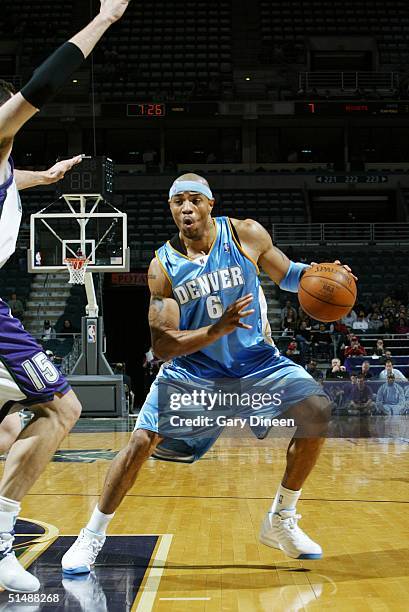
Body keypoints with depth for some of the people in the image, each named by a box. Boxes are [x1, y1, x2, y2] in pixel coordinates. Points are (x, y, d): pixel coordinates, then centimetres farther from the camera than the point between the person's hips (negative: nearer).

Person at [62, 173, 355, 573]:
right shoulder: (162, 266, -13)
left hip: (255, 360, 2)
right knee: (142, 441, -15)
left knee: (316, 409, -17)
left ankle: (281, 520, 2)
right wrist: (217, 330, -32)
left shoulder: (247, 235, -10)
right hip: (192, 367, -1)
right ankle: (92, 535, 8)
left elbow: (287, 275, 7)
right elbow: (162, 346, -17)